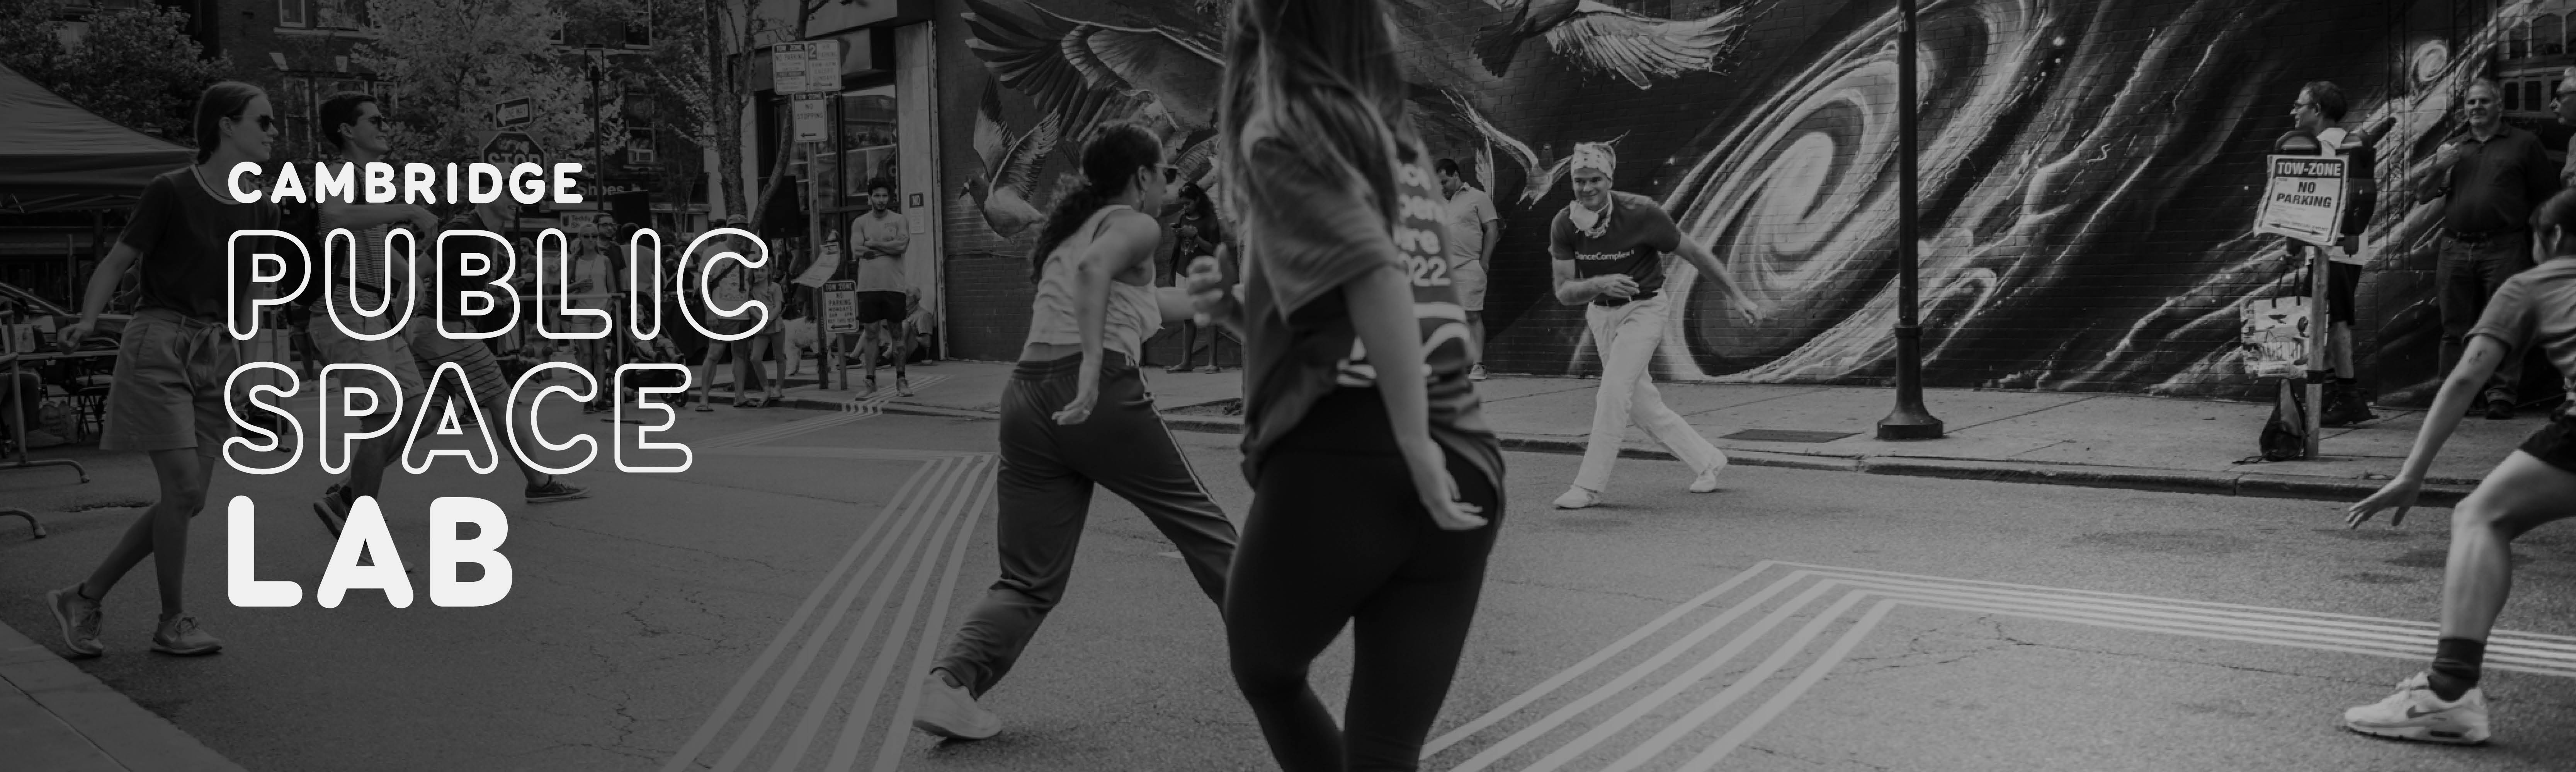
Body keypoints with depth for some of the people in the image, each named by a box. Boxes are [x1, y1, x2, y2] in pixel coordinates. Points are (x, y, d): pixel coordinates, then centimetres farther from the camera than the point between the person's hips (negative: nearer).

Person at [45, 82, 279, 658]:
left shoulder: (260, 211, 9)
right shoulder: (171, 192, -7)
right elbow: (117, 263, -5)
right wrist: (87, 320, -19)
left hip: (218, 357, 6)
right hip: (159, 348, -6)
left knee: (188, 501, 4)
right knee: (183, 490, -11)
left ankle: (83, 599, 19)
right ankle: (174, 623, 5)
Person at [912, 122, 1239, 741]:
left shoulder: (1071, 231, 29)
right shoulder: (1134, 225, 5)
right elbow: (1094, 270, -19)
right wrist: (1093, 364, -27)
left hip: (1027, 398, 7)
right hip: (1099, 396, -7)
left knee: (1031, 580, 5)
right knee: (1196, 521, 14)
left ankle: (952, 681, -15)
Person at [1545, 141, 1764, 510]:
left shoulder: (1640, 213, -22)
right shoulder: (1564, 224, -14)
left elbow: (1694, 252, -11)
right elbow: (1564, 292, -13)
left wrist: (1738, 297, -7)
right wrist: (1600, 284, -34)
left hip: (1644, 310, -5)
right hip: (1601, 314, 5)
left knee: (1613, 392, -18)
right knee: (1641, 404, 10)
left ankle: (1589, 486, -11)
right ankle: (1707, 460, 28)